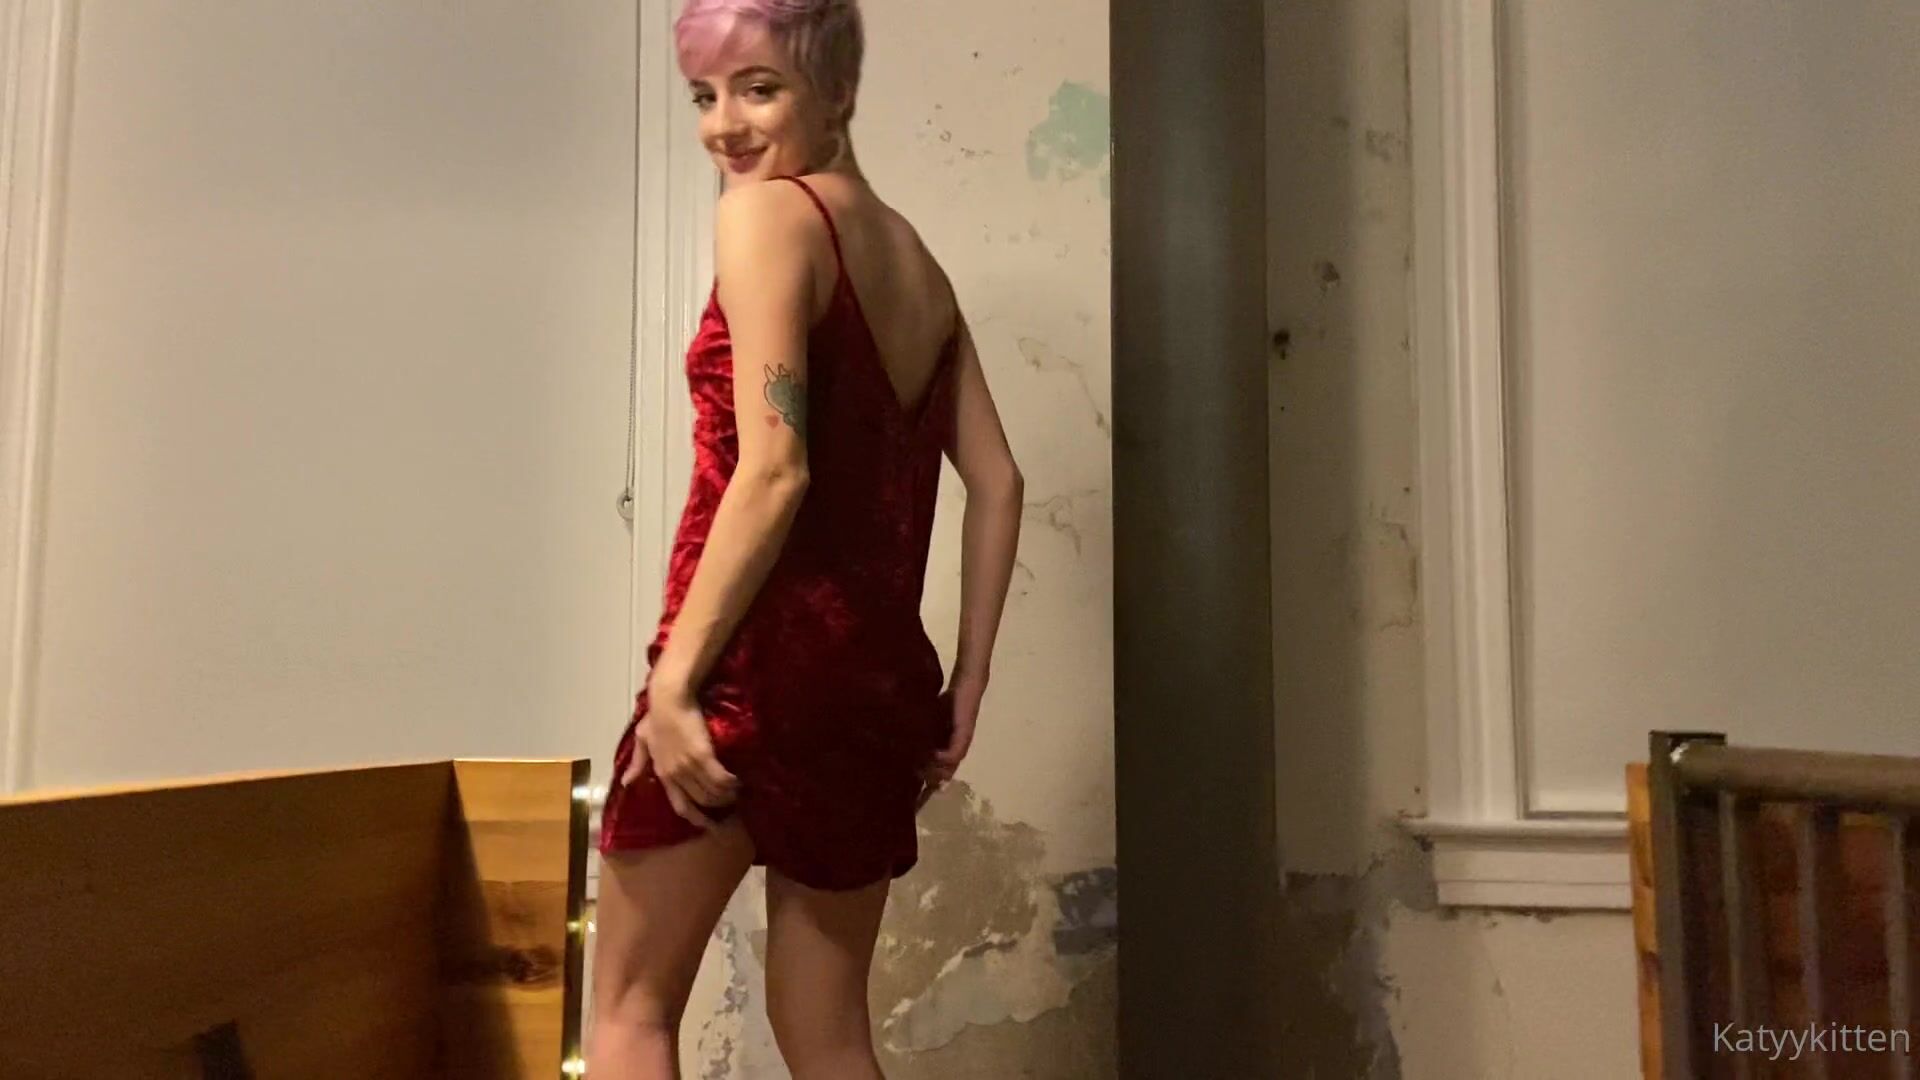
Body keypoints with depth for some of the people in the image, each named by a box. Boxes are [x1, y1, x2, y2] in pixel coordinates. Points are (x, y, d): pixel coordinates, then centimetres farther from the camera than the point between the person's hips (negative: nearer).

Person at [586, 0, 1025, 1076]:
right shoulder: (915, 255, 17)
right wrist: (965, 685, 13)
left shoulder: (766, 212, -4)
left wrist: (675, 677, -15)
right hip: (880, 672, 7)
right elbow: (997, 484, 13)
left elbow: (773, 469, -17)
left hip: (761, 657, -7)